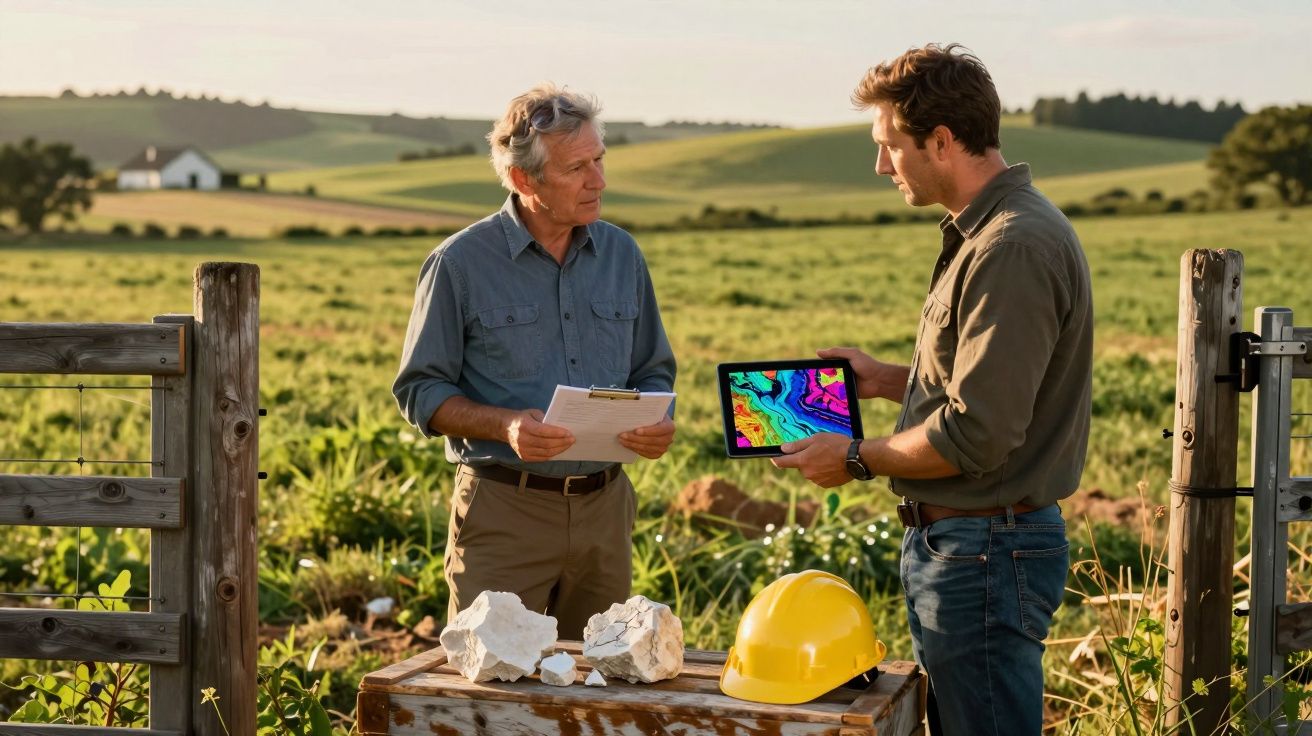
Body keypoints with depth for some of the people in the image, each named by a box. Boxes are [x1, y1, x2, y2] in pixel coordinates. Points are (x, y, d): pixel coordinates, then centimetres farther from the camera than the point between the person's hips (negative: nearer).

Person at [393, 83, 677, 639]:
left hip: (603, 508, 4)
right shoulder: (460, 264, -5)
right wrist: (505, 425, -20)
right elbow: (419, 391, -3)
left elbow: (652, 371, 17)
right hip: (503, 512, -4)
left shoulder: (621, 254, 9)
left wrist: (657, 423, -6)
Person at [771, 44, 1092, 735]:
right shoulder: (985, 231, 13)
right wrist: (888, 379, 15)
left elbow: (976, 437, -24)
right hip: (950, 542, 11)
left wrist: (858, 459, -11)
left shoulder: (1013, 249, -21)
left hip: (986, 551, -11)